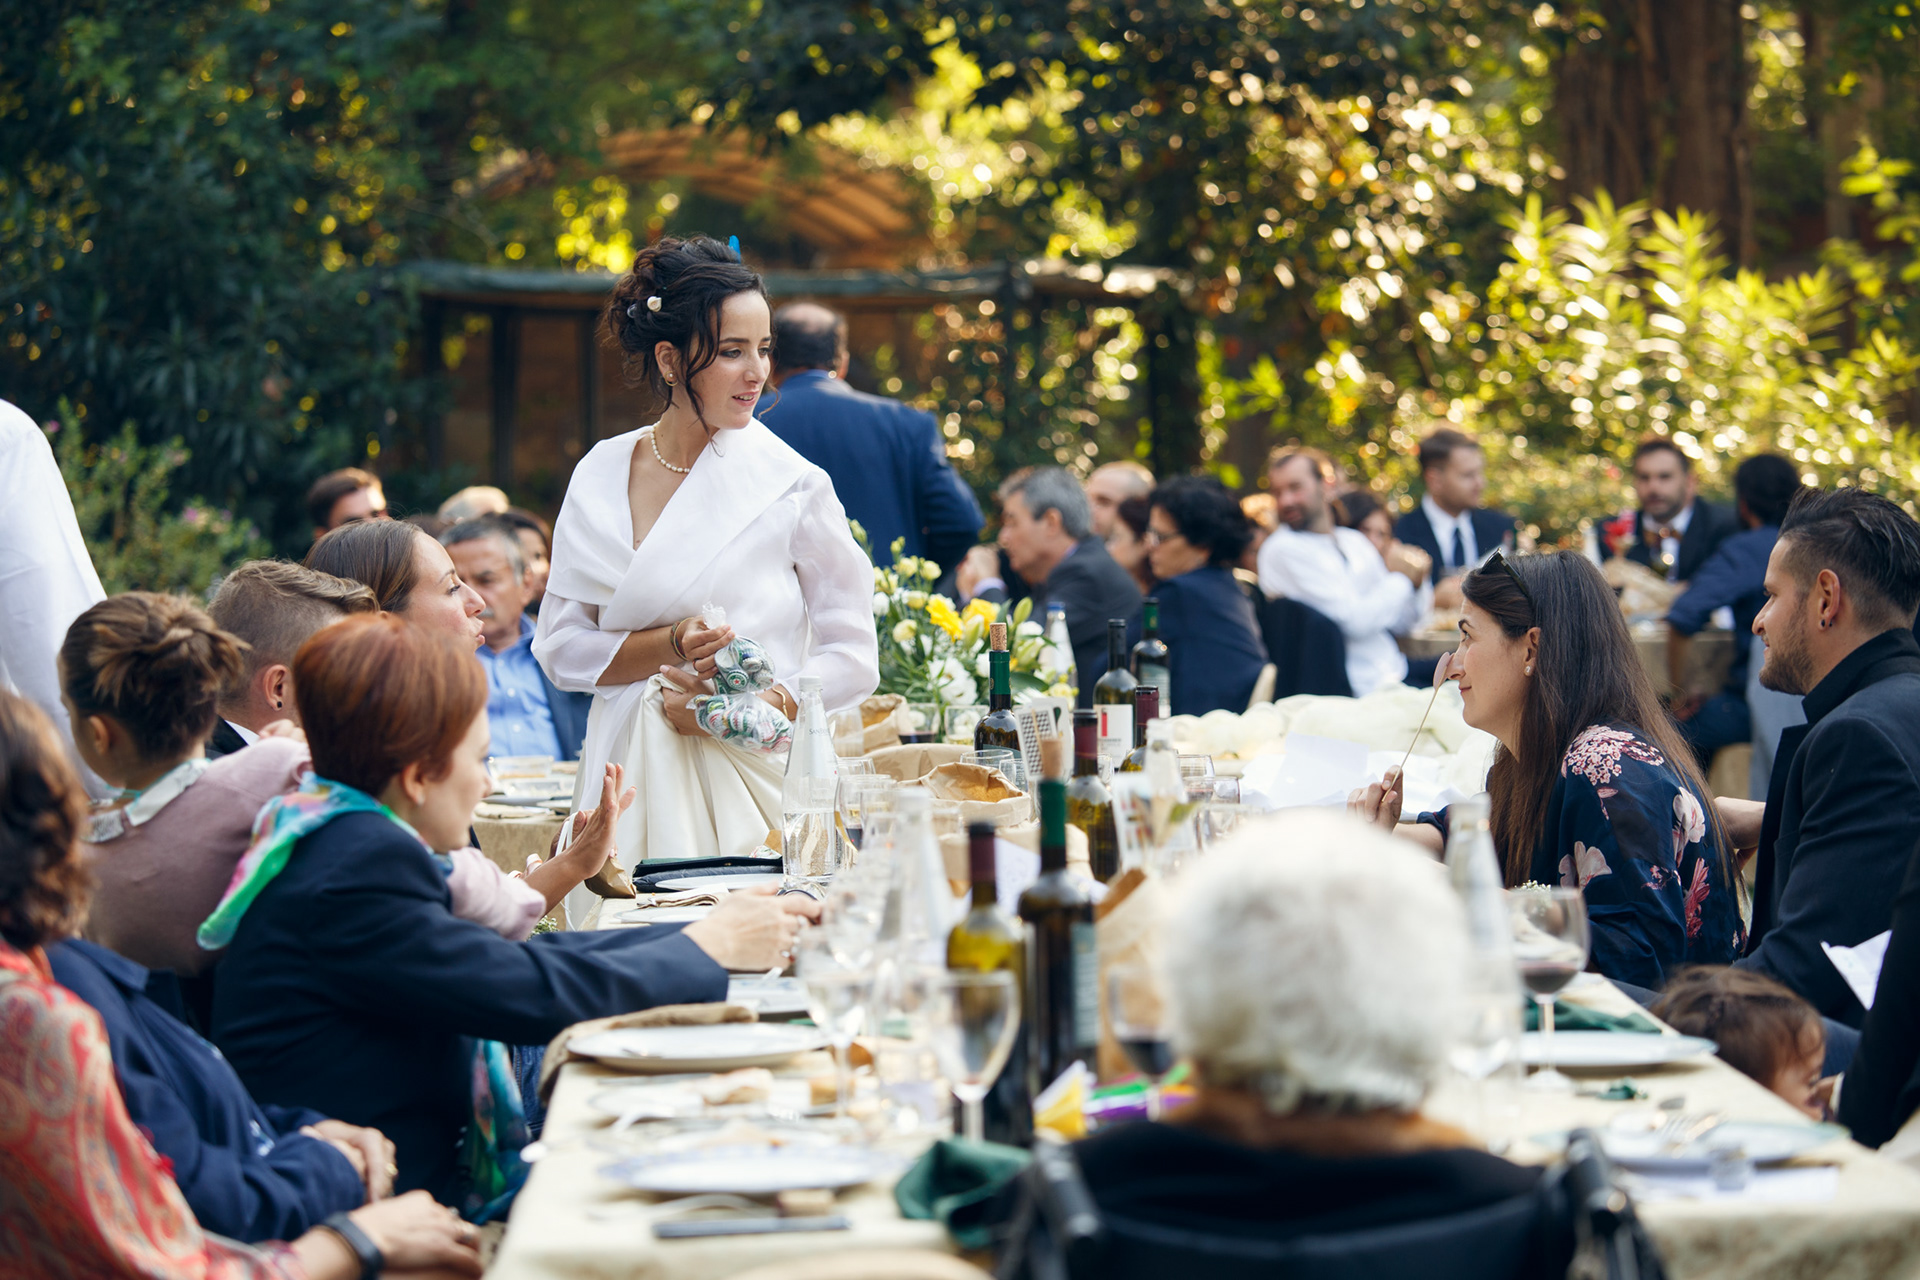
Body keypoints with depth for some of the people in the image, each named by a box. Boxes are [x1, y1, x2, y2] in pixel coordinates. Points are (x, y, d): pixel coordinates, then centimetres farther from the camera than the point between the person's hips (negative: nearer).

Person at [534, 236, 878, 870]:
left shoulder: (793, 486, -2)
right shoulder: (600, 476, 6)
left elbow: (853, 657, -2)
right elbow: (559, 647, 5)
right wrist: (671, 645, -11)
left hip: (754, 774, -2)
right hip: (632, 787, 2)